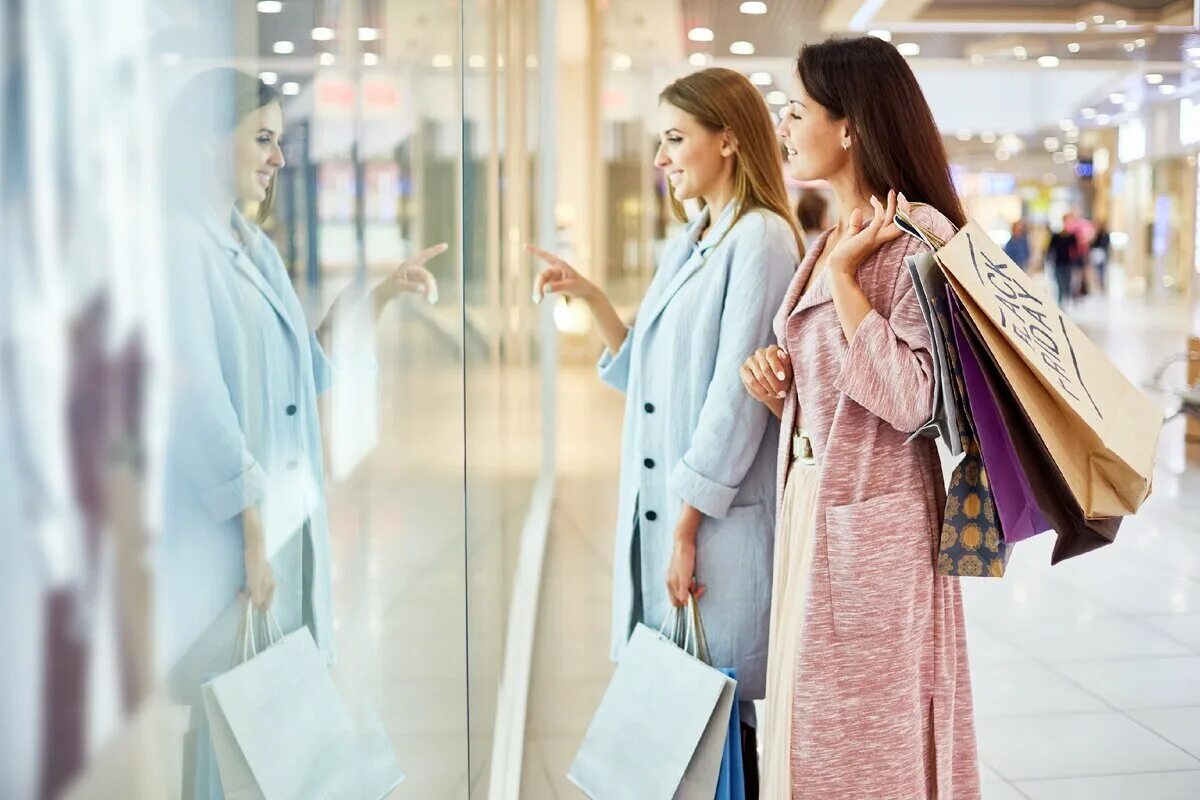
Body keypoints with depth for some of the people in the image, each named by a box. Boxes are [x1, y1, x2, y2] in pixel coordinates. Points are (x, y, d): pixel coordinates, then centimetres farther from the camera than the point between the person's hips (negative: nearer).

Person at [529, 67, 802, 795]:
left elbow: (737, 396, -16)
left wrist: (687, 526, -16)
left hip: (719, 520, -8)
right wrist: (591, 297, 6)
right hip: (657, 512, 8)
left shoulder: (761, 238, -11)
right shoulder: (687, 244, 15)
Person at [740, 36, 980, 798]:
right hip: (812, 508, 9)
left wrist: (844, 275, -19)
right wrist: (780, 385, 1)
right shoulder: (830, 241, 12)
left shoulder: (917, 238, -14)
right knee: (815, 732, 15)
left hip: (873, 521, -9)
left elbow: (910, 400, -23)